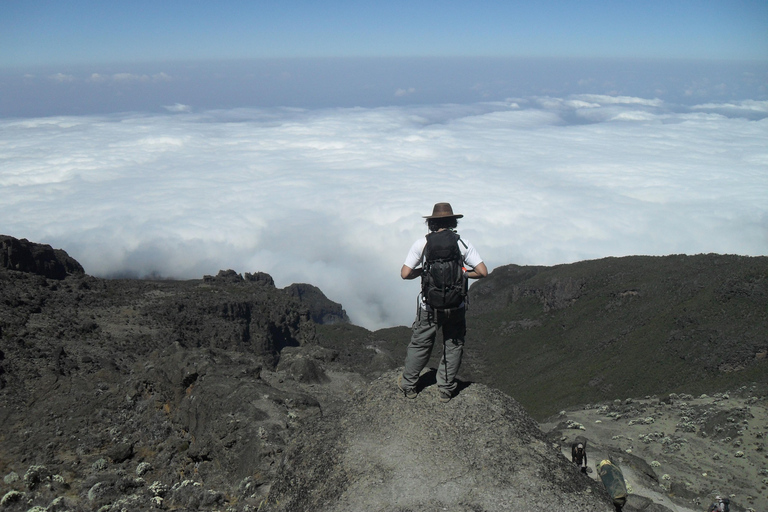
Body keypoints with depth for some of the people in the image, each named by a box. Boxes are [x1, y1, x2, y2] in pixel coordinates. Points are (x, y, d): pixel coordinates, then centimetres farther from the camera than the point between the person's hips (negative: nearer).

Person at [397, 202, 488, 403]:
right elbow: (483, 272, -8)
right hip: (456, 306, 0)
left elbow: (405, 273, -9)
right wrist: (462, 272, 8)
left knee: (420, 345, 16)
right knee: (453, 347, 16)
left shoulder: (421, 243, -7)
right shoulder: (462, 243, -6)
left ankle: (408, 384, 30)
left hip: (430, 307, 0)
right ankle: (446, 389, 24)